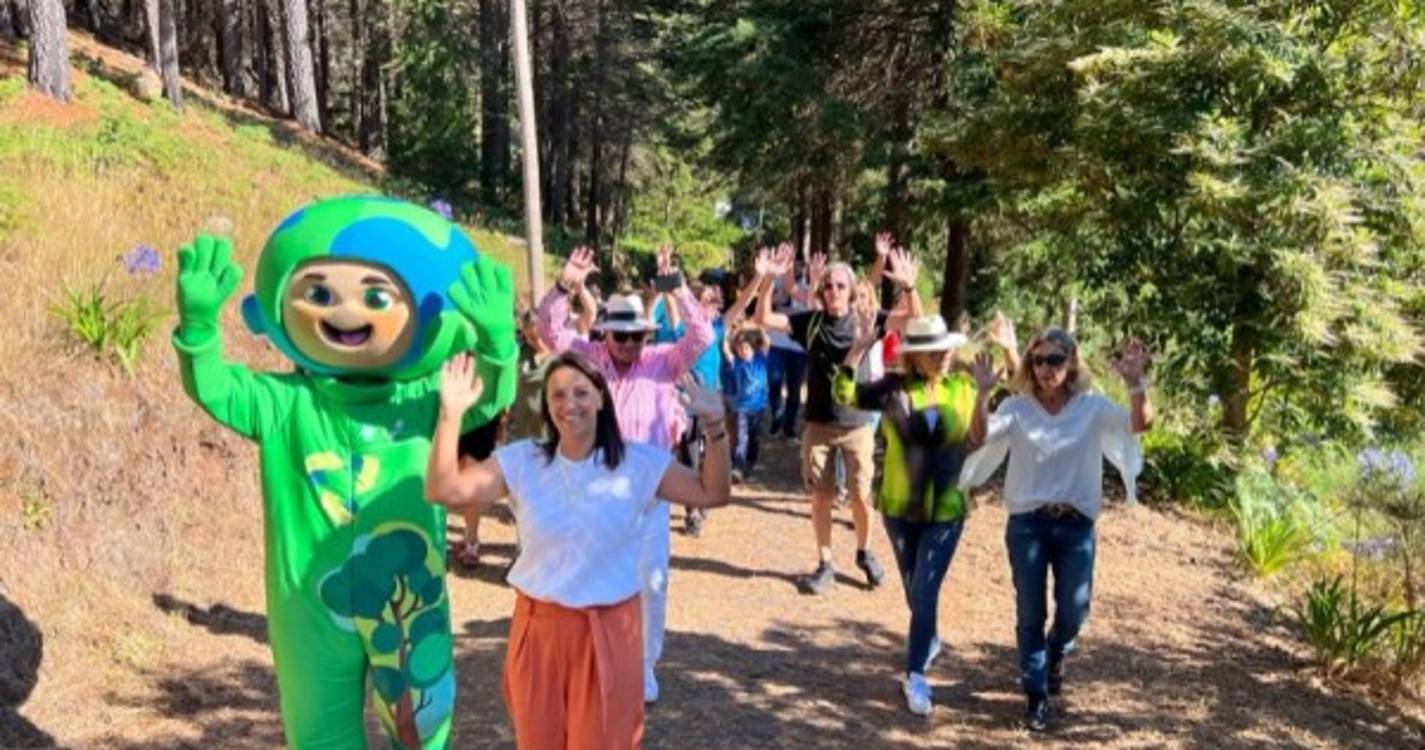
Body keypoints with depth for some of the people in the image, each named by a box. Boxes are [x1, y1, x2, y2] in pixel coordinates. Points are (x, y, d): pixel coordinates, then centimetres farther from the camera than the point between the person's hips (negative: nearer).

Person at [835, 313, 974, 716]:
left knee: (925, 592, -4)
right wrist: (859, 349, -30)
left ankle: (915, 674, 8)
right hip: (899, 505, 1)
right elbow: (845, 395, -18)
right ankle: (928, 640, 46)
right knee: (914, 590, 19)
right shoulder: (894, 388, -8)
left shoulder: (964, 389, -3)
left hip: (946, 508, -1)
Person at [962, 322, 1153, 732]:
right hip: (1027, 522, 0)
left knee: (1074, 610, 6)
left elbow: (1140, 423, -17)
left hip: (1076, 523, 1)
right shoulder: (1017, 407, -4)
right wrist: (983, 393, -33)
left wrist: (1135, 383, -34)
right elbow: (980, 437, -18)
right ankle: (1037, 694, 23)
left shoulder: (1092, 406, -2)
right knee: (1030, 613, 7)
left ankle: (1055, 655, 42)